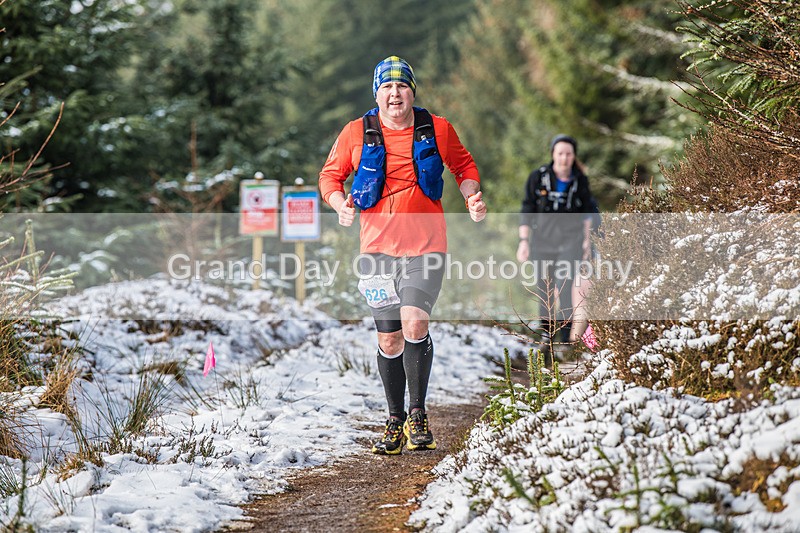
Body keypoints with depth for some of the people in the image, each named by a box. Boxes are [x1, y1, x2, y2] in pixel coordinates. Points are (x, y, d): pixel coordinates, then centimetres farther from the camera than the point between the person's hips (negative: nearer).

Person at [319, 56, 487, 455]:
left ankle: (418, 415, -5)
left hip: (426, 245, -1)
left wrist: (472, 198, 0)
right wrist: (341, 205, -9)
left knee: (414, 323, -19)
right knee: (389, 338, 5)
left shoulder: (437, 130, 1)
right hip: (378, 247, 1)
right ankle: (395, 421, 19)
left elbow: (464, 166, 17)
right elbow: (330, 175, 10)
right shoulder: (356, 133, 0)